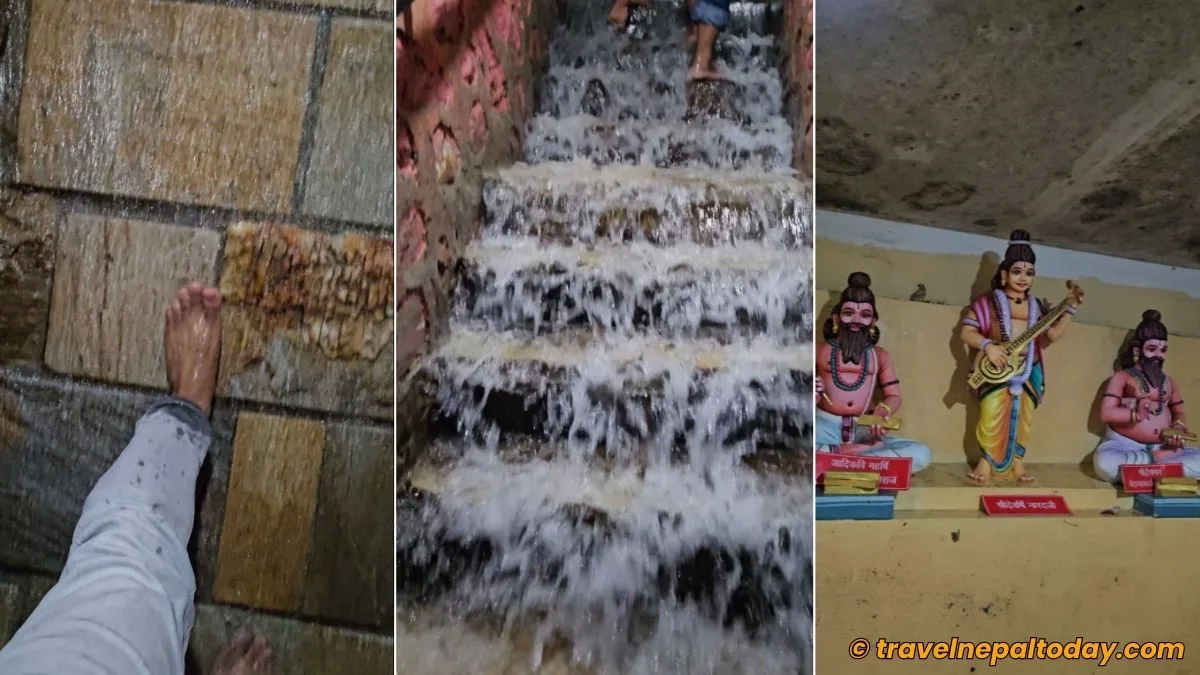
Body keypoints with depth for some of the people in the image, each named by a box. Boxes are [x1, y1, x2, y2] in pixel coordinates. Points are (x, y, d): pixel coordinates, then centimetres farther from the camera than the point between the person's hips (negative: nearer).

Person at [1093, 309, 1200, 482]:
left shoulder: (1169, 382, 21)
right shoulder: (1121, 377, 4)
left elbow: (1178, 412, 24)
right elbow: (1106, 414, -6)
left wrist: (1178, 428, -1)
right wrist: (1135, 414, -24)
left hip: (1161, 447, 5)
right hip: (1124, 444, -5)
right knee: (1105, 461, -39)